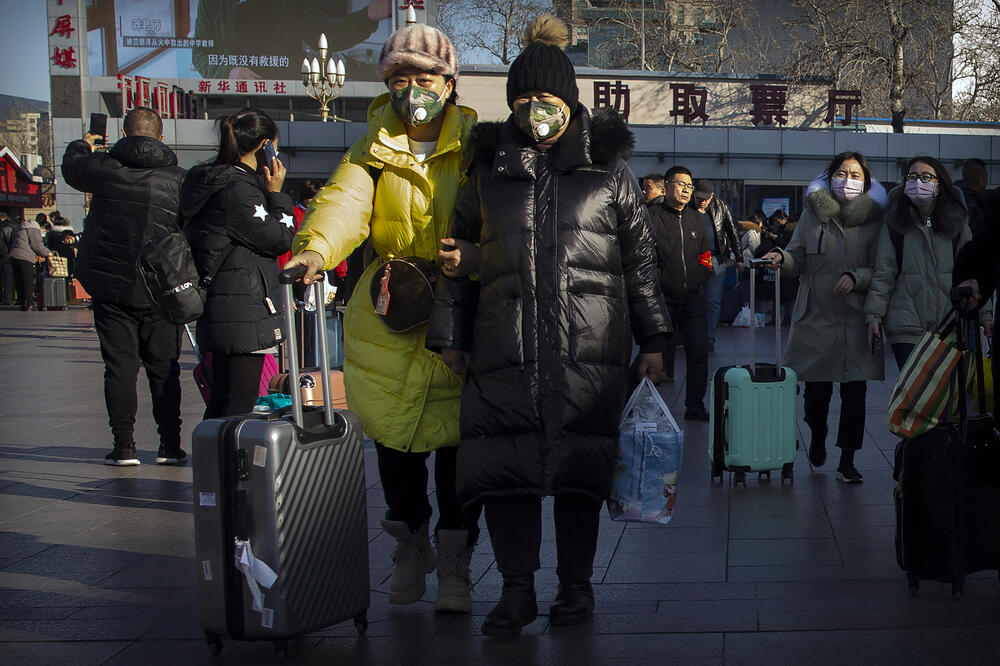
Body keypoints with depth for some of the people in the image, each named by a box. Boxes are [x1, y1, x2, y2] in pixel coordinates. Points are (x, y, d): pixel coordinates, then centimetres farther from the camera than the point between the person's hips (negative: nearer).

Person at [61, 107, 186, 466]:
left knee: (120, 366, 6)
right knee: (164, 368, 9)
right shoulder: (179, 178, -6)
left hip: (111, 286, 0)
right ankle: (170, 446, 12)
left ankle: (124, 446, 7)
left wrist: (82, 144, 37)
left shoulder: (103, 167, -6)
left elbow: (71, 166, 16)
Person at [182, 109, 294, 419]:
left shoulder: (214, 181, 13)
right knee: (238, 406, -7)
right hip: (244, 310, -10)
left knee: (221, 401, 16)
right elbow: (279, 239, -12)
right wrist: (276, 193, -3)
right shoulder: (237, 190, -17)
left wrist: (267, 191, 10)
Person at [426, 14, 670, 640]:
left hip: (588, 347, -1)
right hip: (505, 347, 2)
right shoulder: (489, 171, 12)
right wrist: (449, 337, 12)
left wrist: (652, 340, 7)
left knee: (580, 463, 2)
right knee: (504, 466, -4)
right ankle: (517, 589, 9)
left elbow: (640, 260, 10)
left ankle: (577, 583, 18)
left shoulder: (608, 170, 7)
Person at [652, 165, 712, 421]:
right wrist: (659, 284, -11)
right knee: (662, 355, 2)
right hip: (663, 298, -4)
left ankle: (695, 406, 7)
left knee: (698, 352, 0)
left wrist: (698, 279, 5)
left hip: (692, 297, 4)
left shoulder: (696, 218, 14)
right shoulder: (652, 216, -3)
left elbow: (705, 255, 20)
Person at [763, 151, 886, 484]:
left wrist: (856, 277, -17)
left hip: (857, 319, -1)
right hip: (816, 316, 1)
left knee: (854, 393, 0)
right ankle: (817, 437, 38)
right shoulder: (812, 213, 5)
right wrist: (781, 257, -13)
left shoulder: (874, 219, 1)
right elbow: (799, 257, 7)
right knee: (816, 390, 8)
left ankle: (847, 462, 10)